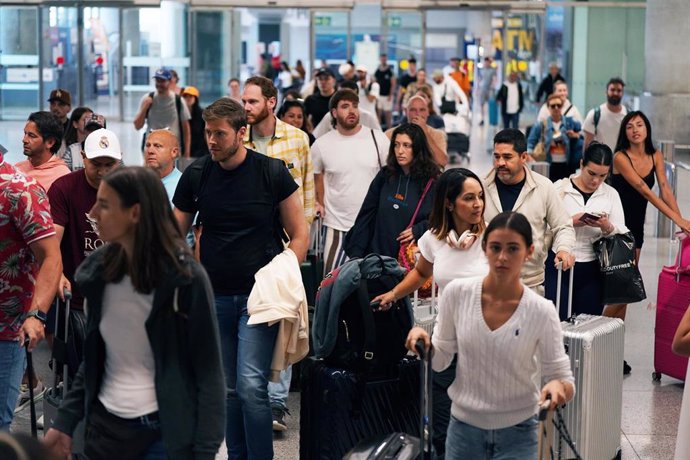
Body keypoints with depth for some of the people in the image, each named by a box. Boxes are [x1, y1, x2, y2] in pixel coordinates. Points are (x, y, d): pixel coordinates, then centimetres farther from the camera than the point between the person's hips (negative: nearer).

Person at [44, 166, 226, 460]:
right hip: (104, 425, 5)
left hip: (164, 433, -5)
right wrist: (65, 421, 8)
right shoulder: (99, 271, 2)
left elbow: (208, 372, -10)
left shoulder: (185, 279, -13)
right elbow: (93, 359, 12)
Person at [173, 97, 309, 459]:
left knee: (251, 385, -13)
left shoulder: (272, 172, -3)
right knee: (226, 388, 10)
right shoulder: (196, 175, 3)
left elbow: (299, 233, 2)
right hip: (214, 296, 3)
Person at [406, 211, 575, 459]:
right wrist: (422, 339, -17)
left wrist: (559, 387, -31)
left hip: (517, 434, -2)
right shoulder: (457, 293, -9)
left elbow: (565, 379, -9)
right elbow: (439, 361, 3)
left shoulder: (542, 311, -14)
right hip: (463, 428, 2)